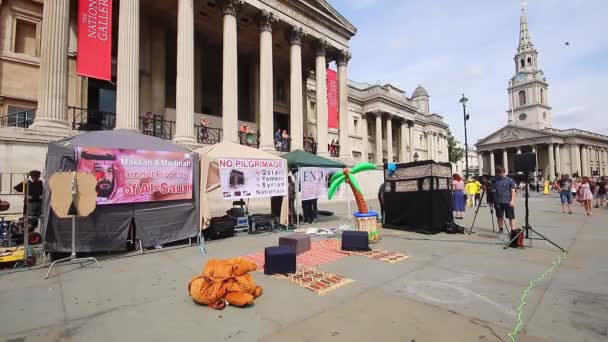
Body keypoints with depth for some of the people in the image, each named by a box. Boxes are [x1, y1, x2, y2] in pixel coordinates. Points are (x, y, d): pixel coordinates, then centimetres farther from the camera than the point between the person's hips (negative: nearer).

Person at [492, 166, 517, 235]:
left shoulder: (510, 180, 0)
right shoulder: (495, 180, 9)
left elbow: (513, 191, -3)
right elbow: (493, 190, 14)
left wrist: (512, 200, -12)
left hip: (508, 202, -3)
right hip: (498, 202, 4)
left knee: (511, 217, 0)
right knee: (499, 216, 11)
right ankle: (501, 229, 23)